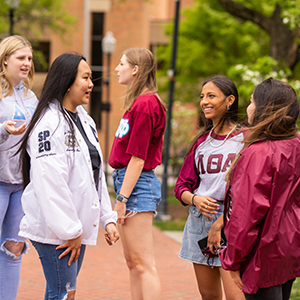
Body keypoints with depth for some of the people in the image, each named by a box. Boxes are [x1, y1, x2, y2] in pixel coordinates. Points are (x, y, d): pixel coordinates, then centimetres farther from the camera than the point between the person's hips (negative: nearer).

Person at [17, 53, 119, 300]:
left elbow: (96, 175, 19)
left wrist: (107, 218, 14)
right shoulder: (50, 123, -16)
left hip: (76, 226, 9)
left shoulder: (85, 121, 15)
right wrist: (70, 231, -20)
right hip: (54, 229, -9)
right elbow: (49, 182, -21)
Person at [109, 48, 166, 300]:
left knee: (143, 264, -10)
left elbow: (138, 157, -18)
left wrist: (122, 198, -18)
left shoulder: (145, 104, -15)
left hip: (137, 184, -11)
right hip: (127, 181, 11)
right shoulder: (139, 102, 15)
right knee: (133, 262, 14)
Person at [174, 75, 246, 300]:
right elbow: (182, 185, 16)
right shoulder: (201, 142, 15)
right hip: (199, 221, 6)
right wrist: (194, 199, -7)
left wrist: (220, 223, -13)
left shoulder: (245, 139, -2)